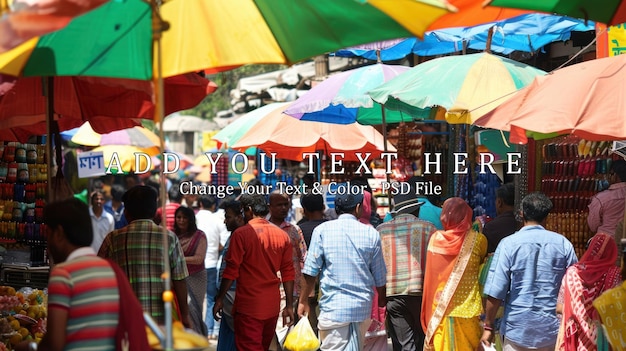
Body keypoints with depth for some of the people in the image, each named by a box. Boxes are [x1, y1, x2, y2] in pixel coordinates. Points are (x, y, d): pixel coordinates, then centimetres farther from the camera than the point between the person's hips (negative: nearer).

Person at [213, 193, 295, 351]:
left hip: (249, 305, -5)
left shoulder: (241, 234, -10)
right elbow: (288, 273, 6)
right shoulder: (282, 235, 4)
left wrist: (219, 299, -1)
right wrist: (289, 306, 11)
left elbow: (231, 271, -11)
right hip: (272, 306, 6)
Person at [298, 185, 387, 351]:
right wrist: (382, 298, 25)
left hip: (333, 306, -3)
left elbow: (310, 272, -4)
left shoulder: (322, 231, -4)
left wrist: (303, 301, 8)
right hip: (363, 307, 3)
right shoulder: (371, 233, 2)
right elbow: (379, 276, 7)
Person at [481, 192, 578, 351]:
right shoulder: (563, 243, -1)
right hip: (553, 329, 2)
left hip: (518, 328, -2)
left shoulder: (509, 244, -8)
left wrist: (488, 326, -2)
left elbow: (495, 291, -11)